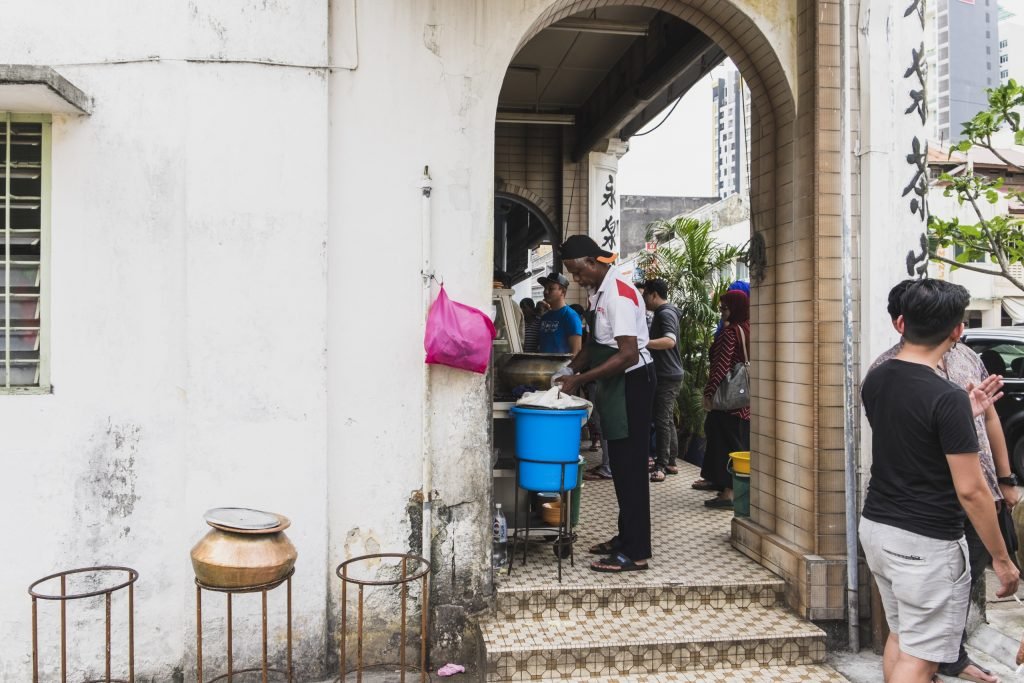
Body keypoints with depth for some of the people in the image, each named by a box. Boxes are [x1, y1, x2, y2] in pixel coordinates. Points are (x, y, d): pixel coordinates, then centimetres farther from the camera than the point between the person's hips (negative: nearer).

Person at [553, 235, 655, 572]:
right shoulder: (600, 291, 10)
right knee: (621, 465, 16)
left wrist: (580, 379, -22)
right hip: (615, 385, 10)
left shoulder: (618, 294, -20)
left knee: (630, 467, -4)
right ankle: (625, 537, 28)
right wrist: (570, 368, 7)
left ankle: (635, 552, 5)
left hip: (631, 383, -10)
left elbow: (627, 355, -26)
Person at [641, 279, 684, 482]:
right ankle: (671, 463, 21)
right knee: (668, 420, 14)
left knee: (662, 421, -9)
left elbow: (670, 341, -32)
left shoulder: (666, 313, -15)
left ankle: (660, 467, -7)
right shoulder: (662, 313, 17)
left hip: (667, 376, -10)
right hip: (667, 374, 10)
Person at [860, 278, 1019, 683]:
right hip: (926, 543, -8)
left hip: (875, 527, 8)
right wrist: (1001, 558, -7)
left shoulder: (874, 381, 1)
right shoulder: (947, 398, -21)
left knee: (900, 638, 23)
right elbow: (970, 491, -18)